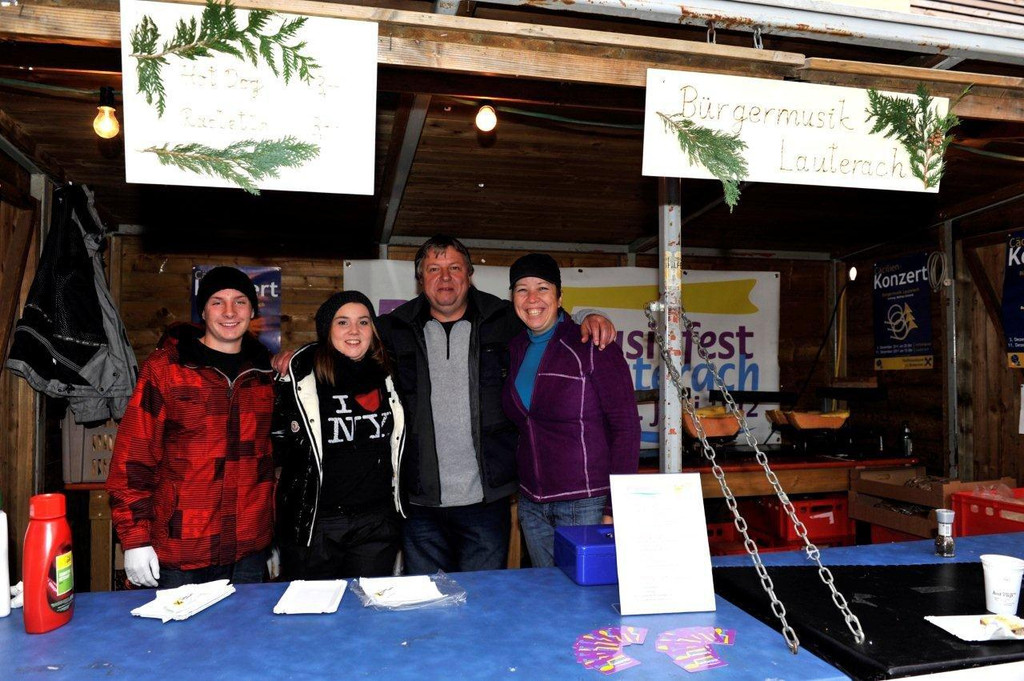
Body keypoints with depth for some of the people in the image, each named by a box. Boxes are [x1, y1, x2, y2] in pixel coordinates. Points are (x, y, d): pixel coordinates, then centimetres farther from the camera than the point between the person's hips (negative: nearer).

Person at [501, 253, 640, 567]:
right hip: (531, 504, 6)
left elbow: (626, 427, -13)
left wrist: (615, 510, -16)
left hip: (586, 505, -6)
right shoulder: (516, 349, 7)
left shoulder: (591, 346, -11)